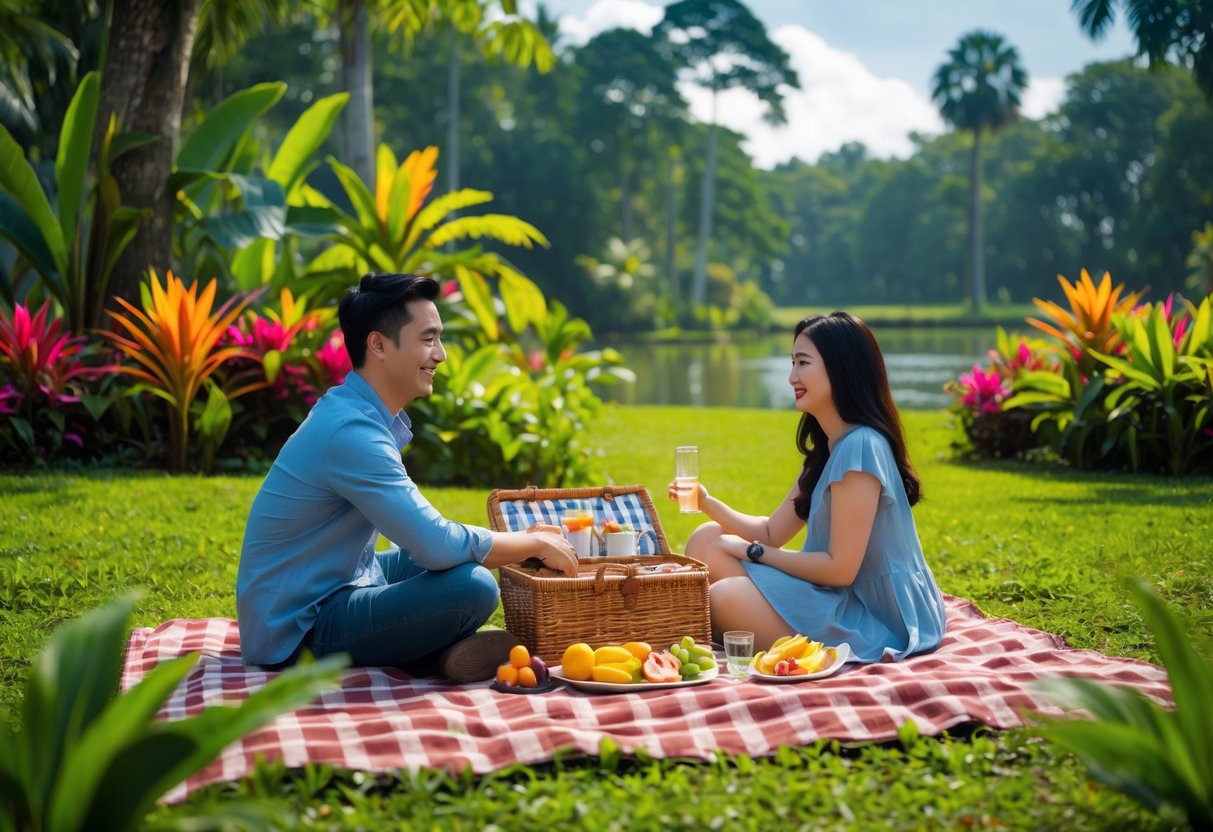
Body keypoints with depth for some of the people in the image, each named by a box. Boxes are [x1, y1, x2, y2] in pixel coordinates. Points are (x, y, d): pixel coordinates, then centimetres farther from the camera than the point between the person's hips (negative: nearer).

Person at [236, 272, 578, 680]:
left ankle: (445, 650, -2)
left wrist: (524, 539, 8)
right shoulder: (351, 431, -25)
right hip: (296, 630, -11)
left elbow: (420, 530, 16)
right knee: (472, 586, -27)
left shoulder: (361, 414, 7)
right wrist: (536, 543, -12)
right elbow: (436, 545, -27)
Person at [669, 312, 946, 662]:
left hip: (874, 622, -10)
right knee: (709, 540, 5)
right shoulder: (826, 449, 11)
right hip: (845, 600, 10)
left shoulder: (860, 447, -21)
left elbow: (840, 568, -21)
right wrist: (708, 503, -3)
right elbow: (772, 532, 12)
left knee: (726, 597, -24)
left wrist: (754, 552, -10)